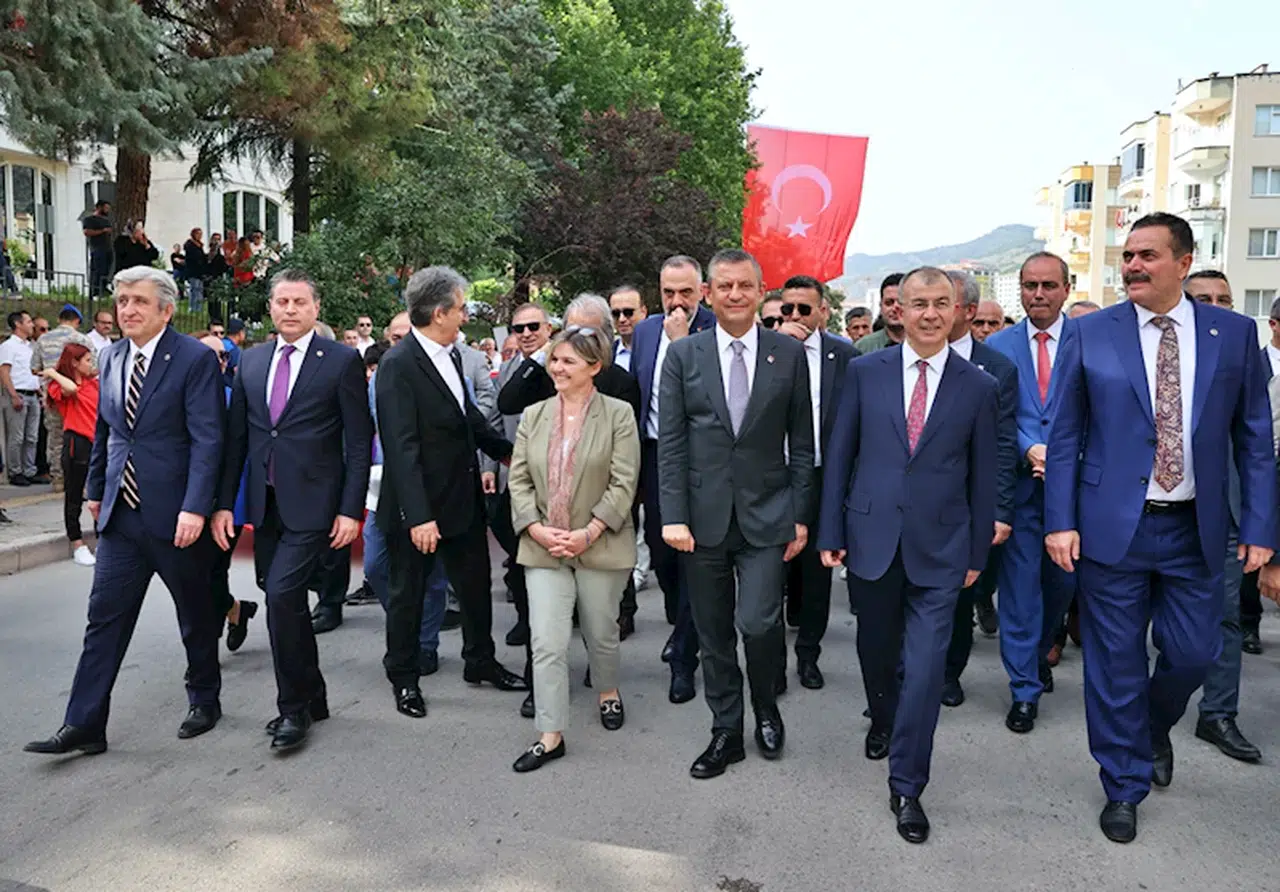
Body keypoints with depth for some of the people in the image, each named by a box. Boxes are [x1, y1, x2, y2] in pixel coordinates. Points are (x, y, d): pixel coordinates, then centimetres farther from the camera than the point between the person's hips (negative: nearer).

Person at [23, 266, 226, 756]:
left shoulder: (195, 359, -12)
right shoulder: (112, 358, 8)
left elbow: (207, 439, -16)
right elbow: (103, 431, 18)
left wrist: (194, 508, -22)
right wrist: (95, 489, 19)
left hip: (175, 513, -5)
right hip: (120, 512, 6)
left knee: (196, 614, 11)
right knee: (104, 615, 5)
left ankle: (204, 700, 30)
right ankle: (83, 725, 13)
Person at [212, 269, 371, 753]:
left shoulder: (343, 361, -5)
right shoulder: (251, 361, 11)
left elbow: (359, 442, -6)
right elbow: (236, 437, 12)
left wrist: (351, 510, -12)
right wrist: (224, 503, 6)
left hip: (313, 505, -6)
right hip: (264, 504, 6)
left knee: (282, 594, -15)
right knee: (285, 602, 12)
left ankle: (294, 707, 2)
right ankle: (312, 699, 28)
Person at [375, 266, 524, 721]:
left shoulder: (450, 355, 4)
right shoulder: (398, 364, -20)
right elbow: (402, 447, -24)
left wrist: (504, 449, 20)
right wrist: (418, 516, -27)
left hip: (464, 497, 8)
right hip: (418, 506, -7)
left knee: (476, 583, 18)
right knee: (408, 593, 11)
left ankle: (480, 661, 36)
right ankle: (404, 677, 29)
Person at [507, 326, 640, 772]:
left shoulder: (618, 414, -4)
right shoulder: (533, 415, 7)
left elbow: (624, 484, -9)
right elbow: (518, 480, 4)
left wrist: (588, 533, -17)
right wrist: (538, 530, -10)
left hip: (600, 546, -2)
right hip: (542, 547, 2)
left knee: (601, 633, 15)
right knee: (547, 643, -3)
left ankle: (608, 693, 44)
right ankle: (551, 736, 7)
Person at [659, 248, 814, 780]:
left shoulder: (789, 354, 3)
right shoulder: (683, 355, 2)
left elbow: (802, 443, 4)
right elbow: (670, 443, -1)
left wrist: (800, 515, 0)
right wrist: (673, 515, -8)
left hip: (766, 514, -1)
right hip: (704, 516, 1)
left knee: (758, 622, -10)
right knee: (713, 632, 10)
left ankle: (766, 706, 22)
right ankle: (726, 732, 28)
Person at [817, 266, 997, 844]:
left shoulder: (978, 386, 1)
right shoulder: (864, 372, 1)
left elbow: (982, 474, 5)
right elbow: (840, 455, 2)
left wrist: (978, 552, 6)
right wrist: (830, 531, 0)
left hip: (940, 547, -1)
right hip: (871, 536, 1)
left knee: (925, 666, -3)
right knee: (876, 649, 17)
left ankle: (907, 786, 13)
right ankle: (883, 721, 47)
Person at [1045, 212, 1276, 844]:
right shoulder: (1090, 334, -2)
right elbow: (1064, 436, -1)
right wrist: (1060, 521, -7)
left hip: (1194, 530, 2)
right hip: (1113, 525, -1)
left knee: (1193, 654, 10)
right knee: (1115, 663, 6)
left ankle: (1154, 730, 44)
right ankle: (1124, 786, 26)